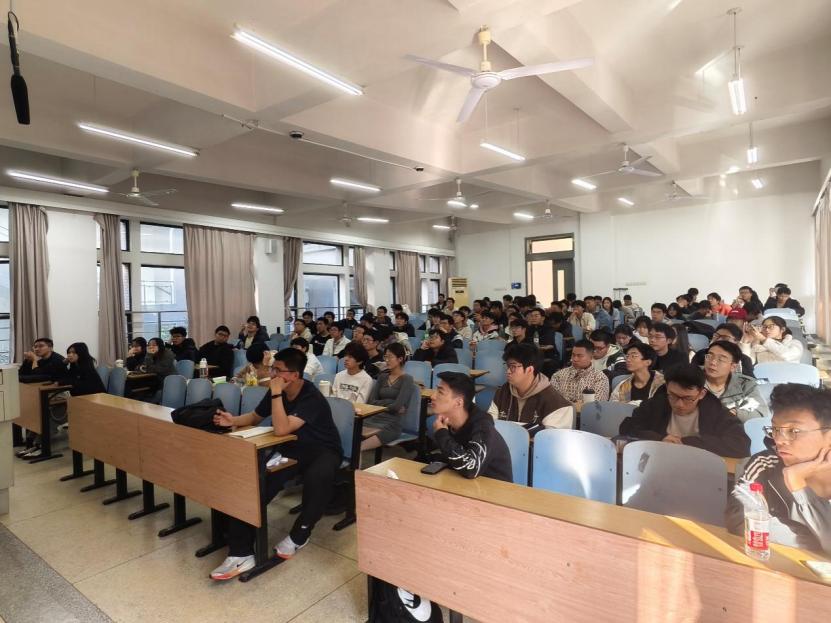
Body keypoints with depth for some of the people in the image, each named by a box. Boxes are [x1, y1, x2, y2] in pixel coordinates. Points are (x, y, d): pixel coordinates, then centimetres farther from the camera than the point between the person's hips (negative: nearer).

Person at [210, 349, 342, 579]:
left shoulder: (312, 398, -26)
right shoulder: (277, 392, -4)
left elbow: (281, 429, -37)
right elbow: (255, 416, 12)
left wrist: (276, 394, -33)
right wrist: (233, 420, -8)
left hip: (322, 451, -6)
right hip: (291, 449, 6)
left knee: (317, 477, -39)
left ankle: (299, 534, -9)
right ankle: (241, 554, -13)